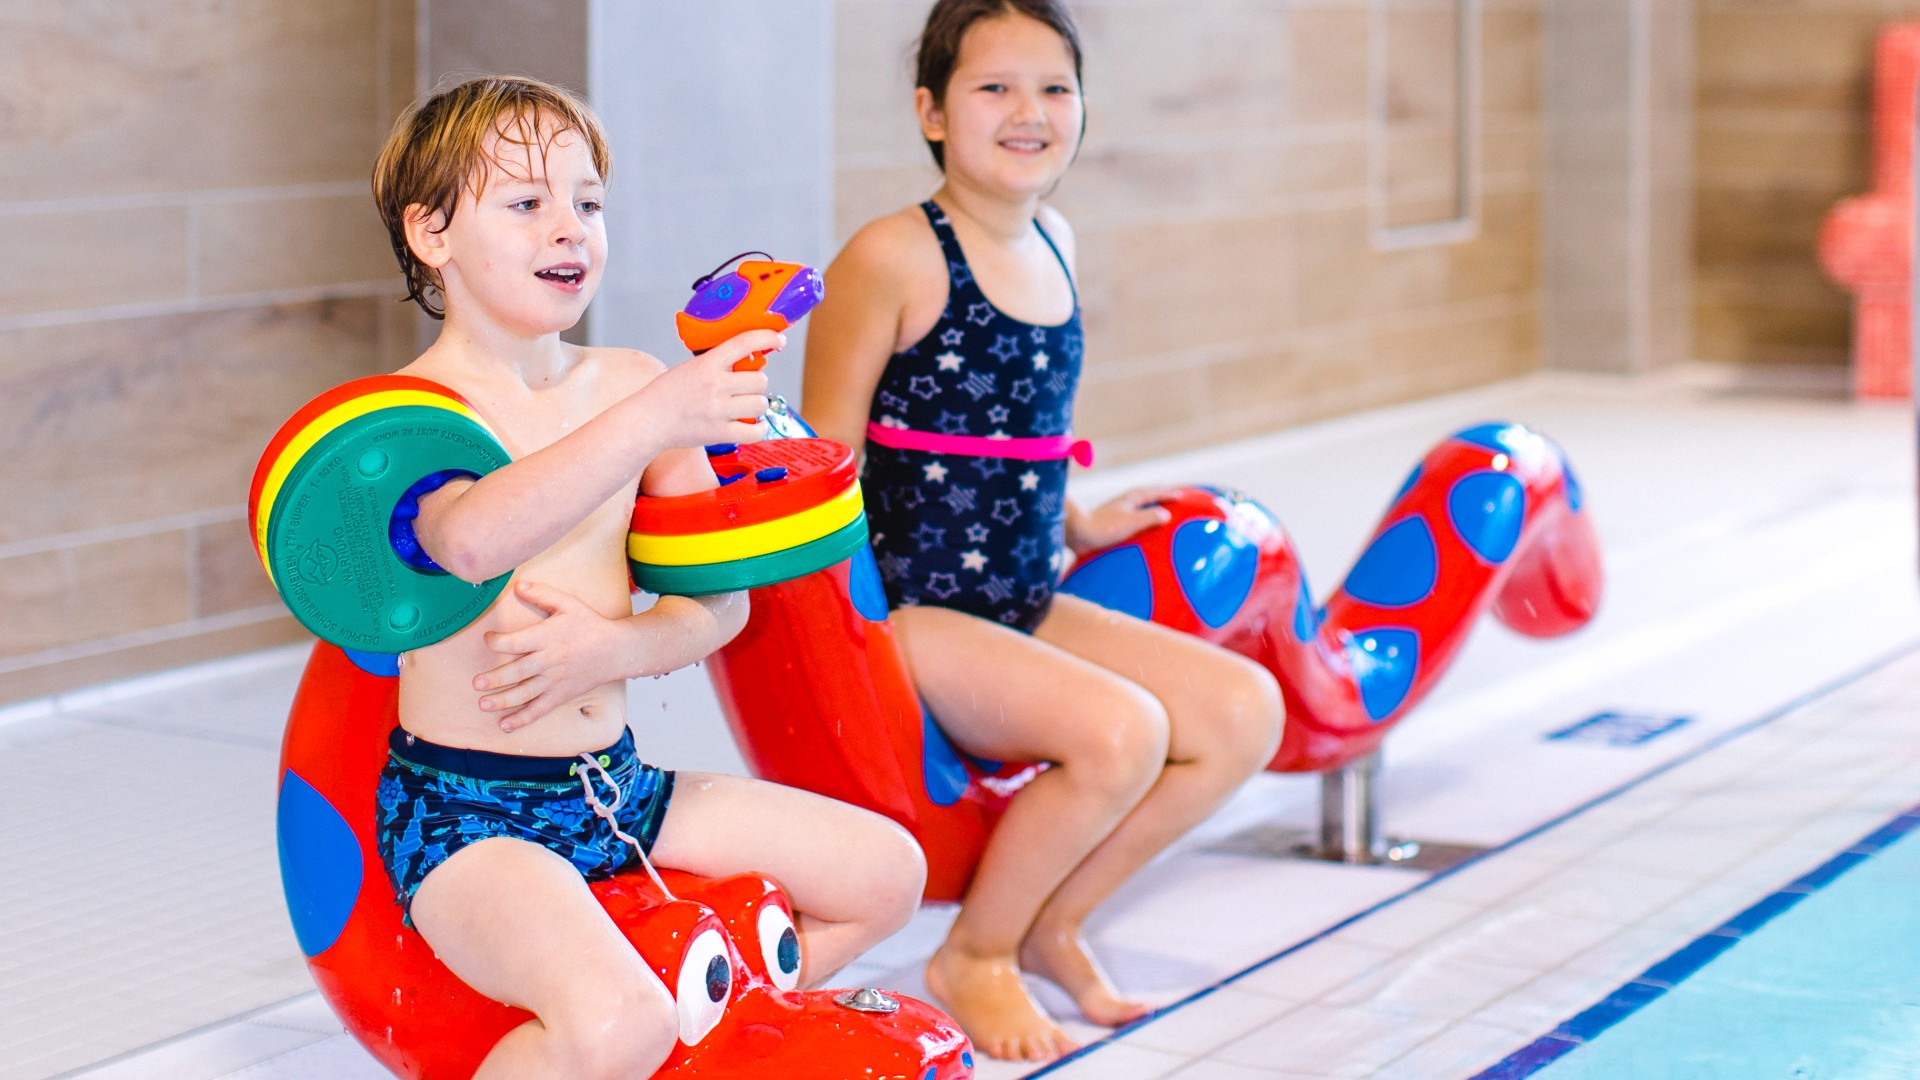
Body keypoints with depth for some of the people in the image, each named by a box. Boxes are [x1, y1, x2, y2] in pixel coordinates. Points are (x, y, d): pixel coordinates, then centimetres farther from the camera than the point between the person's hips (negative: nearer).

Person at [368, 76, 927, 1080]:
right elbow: (471, 540, -37)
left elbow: (718, 603, 7)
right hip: (463, 808, -7)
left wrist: (610, 647, -14)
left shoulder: (631, 385, 6)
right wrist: (655, 421, -42)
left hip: (612, 782, 7)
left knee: (885, 870, 10)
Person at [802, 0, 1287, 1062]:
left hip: (1027, 605, 8)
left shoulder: (1052, 243, 10)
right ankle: (974, 957, -2)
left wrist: (1075, 526, 23)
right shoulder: (892, 258, -13)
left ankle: (1051, 924, 9)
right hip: (906, 610, -8)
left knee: (1246, 710, -6)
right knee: (1121, 729, -28)